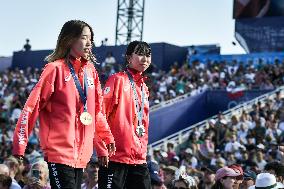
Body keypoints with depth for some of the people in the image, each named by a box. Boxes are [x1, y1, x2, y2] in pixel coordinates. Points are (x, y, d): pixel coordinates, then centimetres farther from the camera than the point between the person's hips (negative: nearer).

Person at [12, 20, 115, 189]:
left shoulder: (90, 70, 12)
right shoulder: (56, 69, -7)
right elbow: (33, 106, -9)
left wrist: (108, 137, 21)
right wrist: (20, 144, -13)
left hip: (82, 153, 6)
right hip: (59, 150, -6)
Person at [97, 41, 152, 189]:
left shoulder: (144, 87, 18)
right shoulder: (118, 80, -5)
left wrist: (143, 151, 16)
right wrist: (102, 149, -17)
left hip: (139, 158, 7)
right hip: (115, 157, -7)